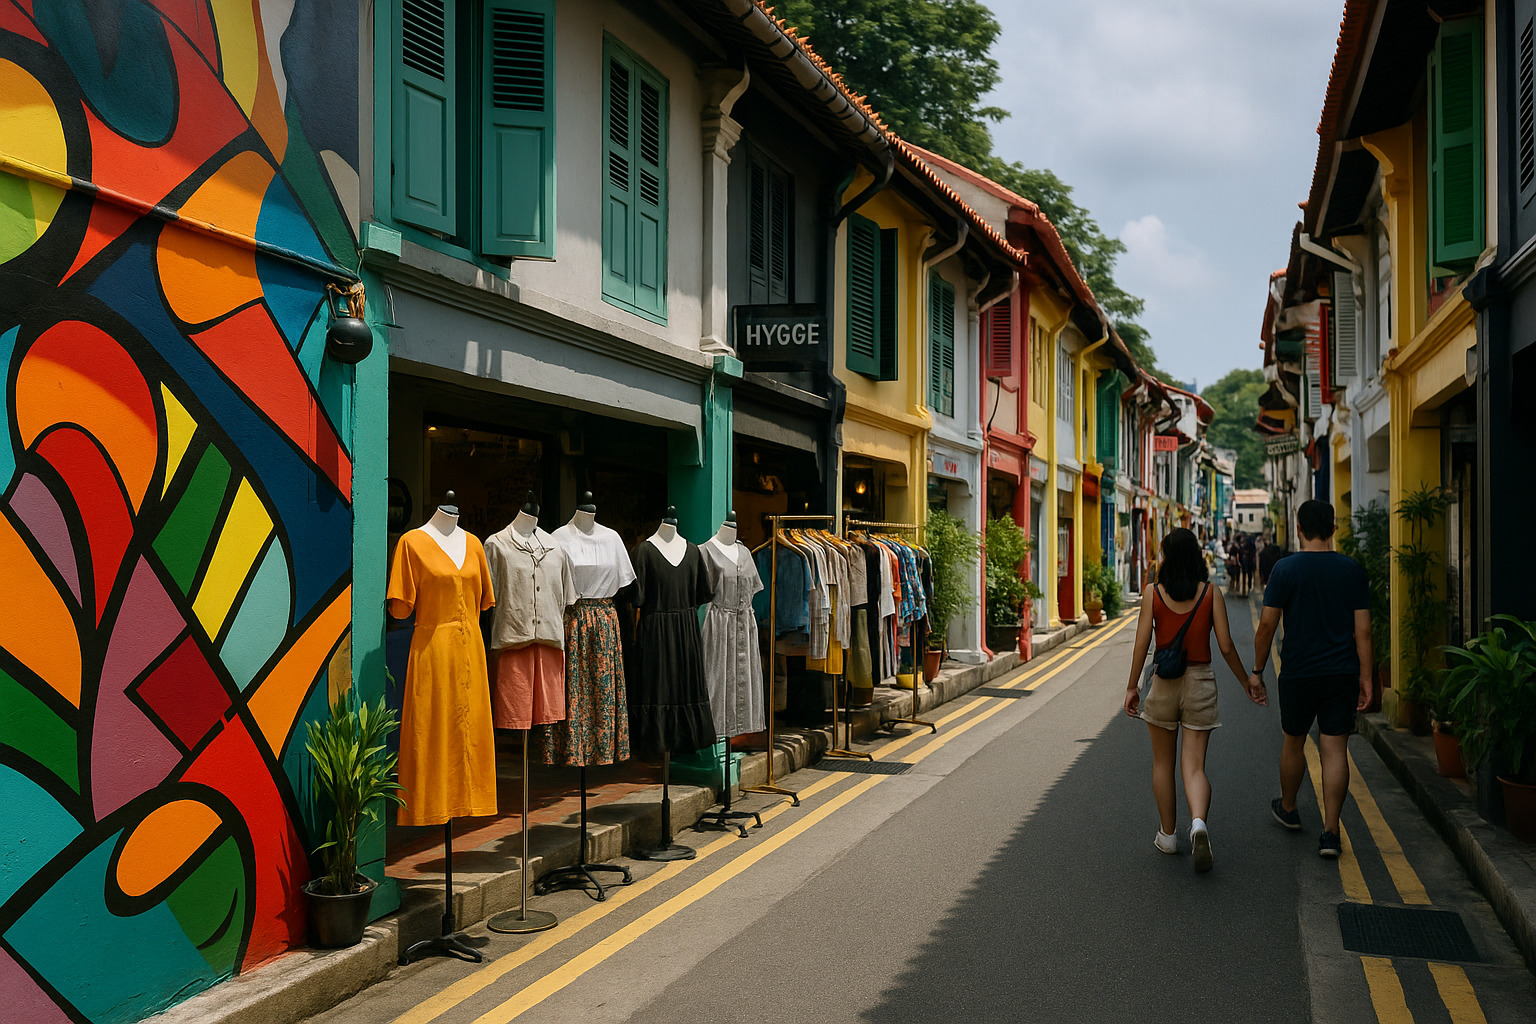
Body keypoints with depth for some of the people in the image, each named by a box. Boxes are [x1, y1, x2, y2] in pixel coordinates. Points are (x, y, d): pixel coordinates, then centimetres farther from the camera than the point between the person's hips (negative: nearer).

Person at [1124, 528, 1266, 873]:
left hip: (1163, 683, 0)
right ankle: (1198, 823, -25)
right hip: (1200, 682, 0)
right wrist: (1247, 683, 9)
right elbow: (1226, 646, -4)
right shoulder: (1211, 592, -3)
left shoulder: (1153, 593, -4)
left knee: (1163, 763, 17)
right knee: (1194, 767, 1)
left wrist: (1132, 686, 1)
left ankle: (1167, 834, 24)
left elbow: (1142, 643, -7)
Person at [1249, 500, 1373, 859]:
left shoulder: (1285, 568, -7)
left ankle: (1288, 809, 37)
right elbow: (1363, 629, -1)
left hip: (1298, 672, -1)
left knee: (1293, 743, 17)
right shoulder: (1352, 570, 0)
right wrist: (1365, 678, 5)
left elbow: (1267, 624, -7)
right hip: (1343, 674, 1)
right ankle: (1330, 832, -1)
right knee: (1335, 749, 2)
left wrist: (1257, 671, 3)